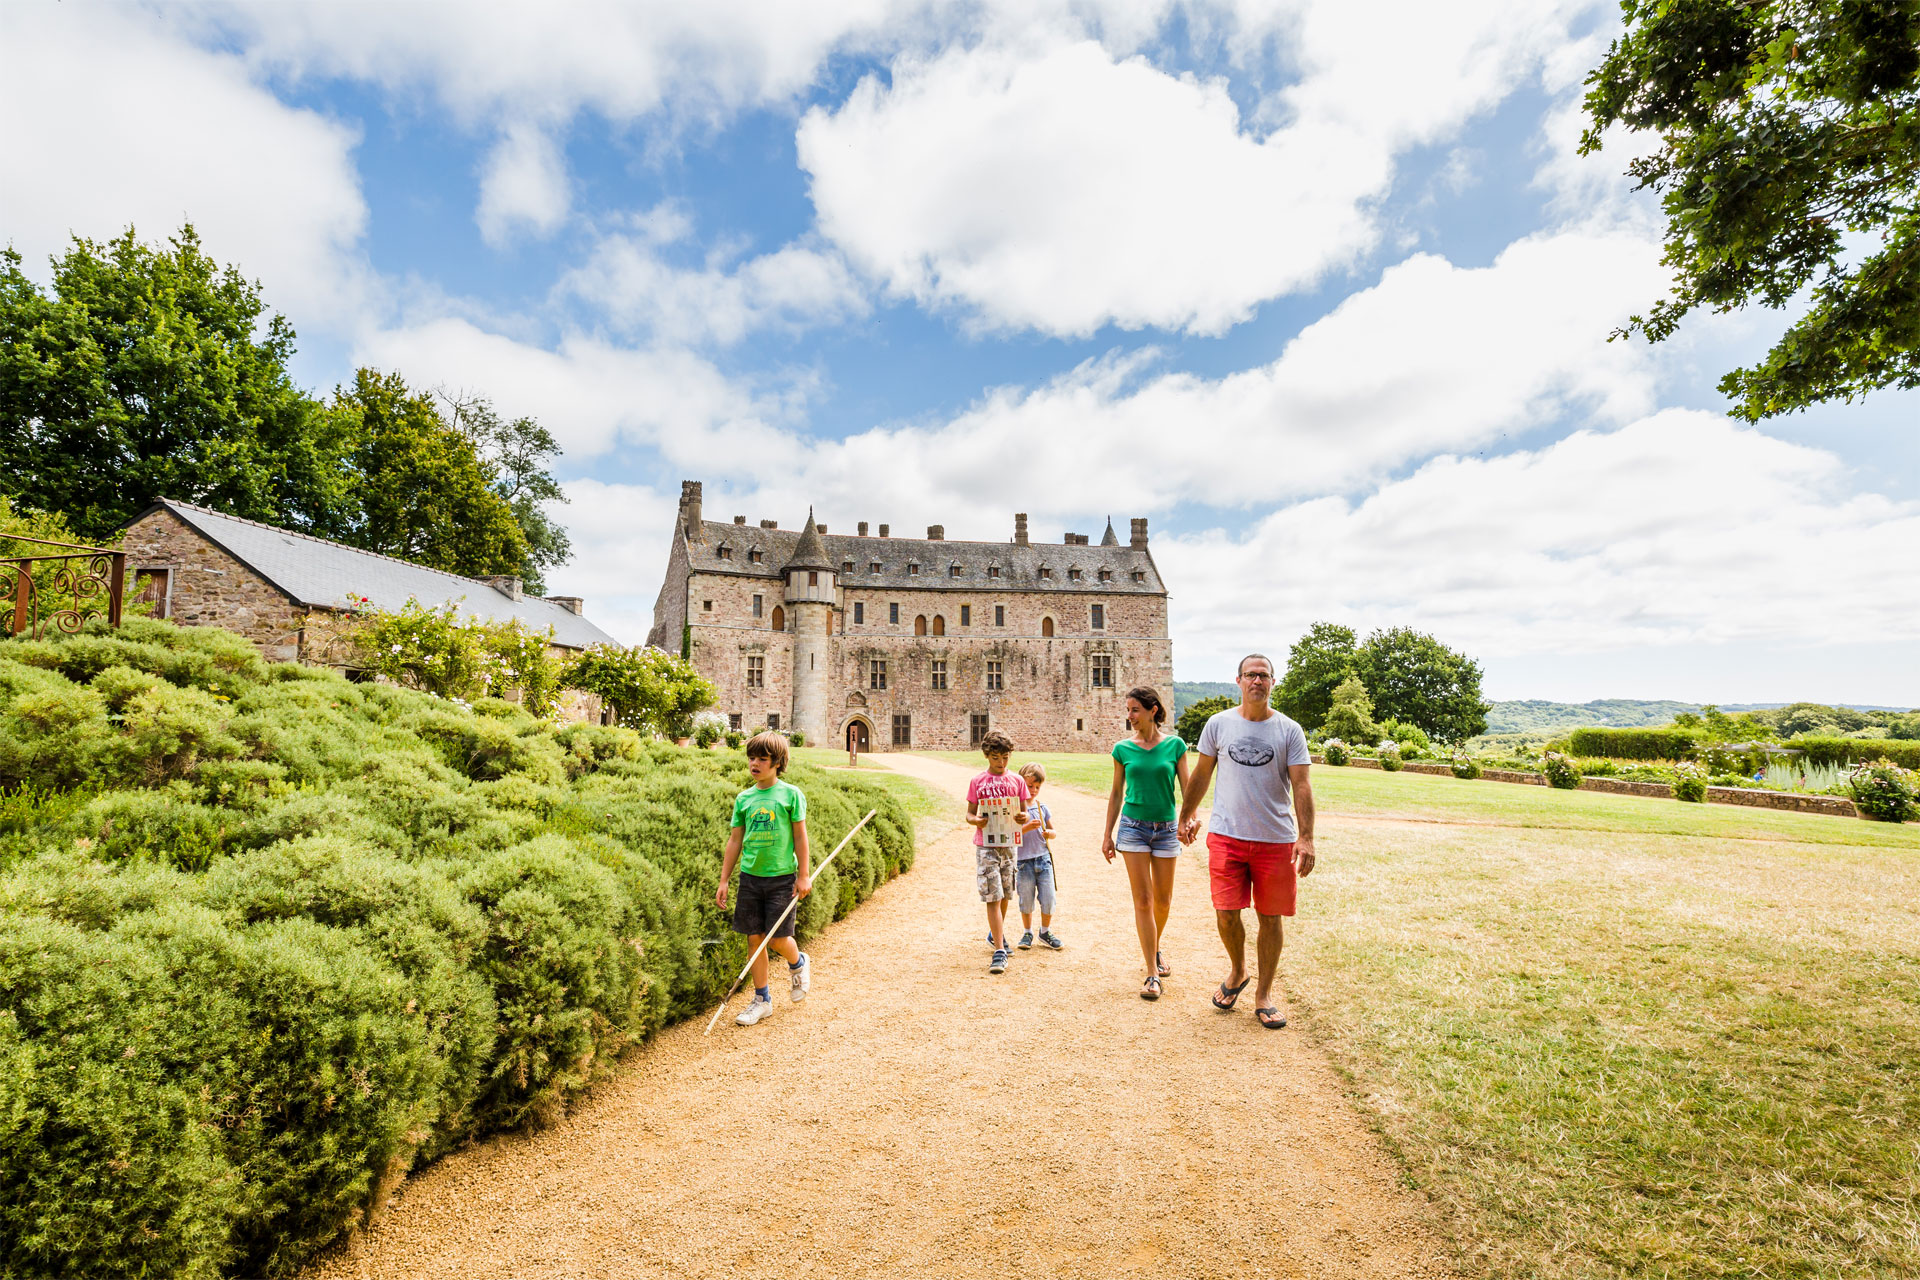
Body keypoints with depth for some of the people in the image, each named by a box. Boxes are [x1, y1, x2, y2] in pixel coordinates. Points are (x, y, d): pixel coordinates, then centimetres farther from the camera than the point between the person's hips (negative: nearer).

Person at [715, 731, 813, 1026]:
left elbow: (800, 837, -3)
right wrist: (724, 880, 8)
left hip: (782, 877, -4)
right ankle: (762, 1000, 22)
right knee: (754, 939, 6)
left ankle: (798, 964, 31)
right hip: (750, 877, 4)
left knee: (779, 938, -3)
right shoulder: (743, 798, 5)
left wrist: (804, 875, -5)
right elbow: (735, 840, 10)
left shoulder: (791, 794, -5)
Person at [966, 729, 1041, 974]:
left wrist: (1022, 818, -13)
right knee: (993, 897, -8)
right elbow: (969, 814, 5)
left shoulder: (1017, 781, 6)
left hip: (1009, 844, 3)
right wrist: (976, 820, -16)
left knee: (1005, 894, 15)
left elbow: (1024, 813, 9)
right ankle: (999, 950, -7)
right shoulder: (977, 782, 2)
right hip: (986, 846, -3)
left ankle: (996, 933, 39)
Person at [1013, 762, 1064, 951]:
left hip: (1043, 858, 3)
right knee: (1026, 900, 7)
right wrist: (1028, 827, -25)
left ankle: (1045, 931, 25)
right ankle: (1027, 932, 27)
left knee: (1048, 899, 3)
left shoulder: (1042, 807, 7)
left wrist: (1049, 833, -7)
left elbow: (1053, 832, 15)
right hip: (1023, 860, -3)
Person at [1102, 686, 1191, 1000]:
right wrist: (1108, 835, 8)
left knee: (1163, 900, 12)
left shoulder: (1175, 745, -3)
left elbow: (1187, 788, -1)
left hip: (1166, 829, 1)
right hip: (1133, 827, 0)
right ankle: (1152, 974, 5)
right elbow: (1116, 793, 7)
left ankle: (1154, 947, 40)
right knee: (1143, 900, -2)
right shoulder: (1123, 749, -1)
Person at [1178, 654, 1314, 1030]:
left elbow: (1301, 785, -3)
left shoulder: (1289, 730, 0)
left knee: (1270, 918, 7)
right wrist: (1187, 816, 15)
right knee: (1226, 912, -2)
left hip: (1276, 839, 0)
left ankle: (1263, 995, 25)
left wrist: (1306, 837, -11)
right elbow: (1201, 774, 12)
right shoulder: (1218, 724, 3)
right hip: (1226, 834, 0)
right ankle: (1237, 972, 28)